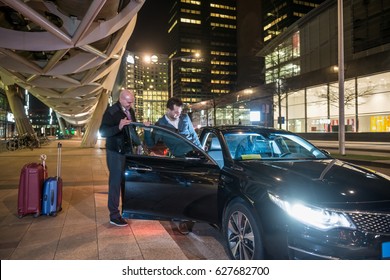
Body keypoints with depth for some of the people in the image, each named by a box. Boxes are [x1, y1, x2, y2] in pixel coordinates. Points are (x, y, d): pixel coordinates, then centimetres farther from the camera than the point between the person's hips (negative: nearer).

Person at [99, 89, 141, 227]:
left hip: (128, 151, 7)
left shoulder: (131, 111, 8)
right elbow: (102, 131, -20)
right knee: (116, 182, -4)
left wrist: (138, 143, 7)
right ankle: (114, 215, 5)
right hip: (115, 152, -7)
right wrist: (119, 127, -34)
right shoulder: (111, 112, -13)